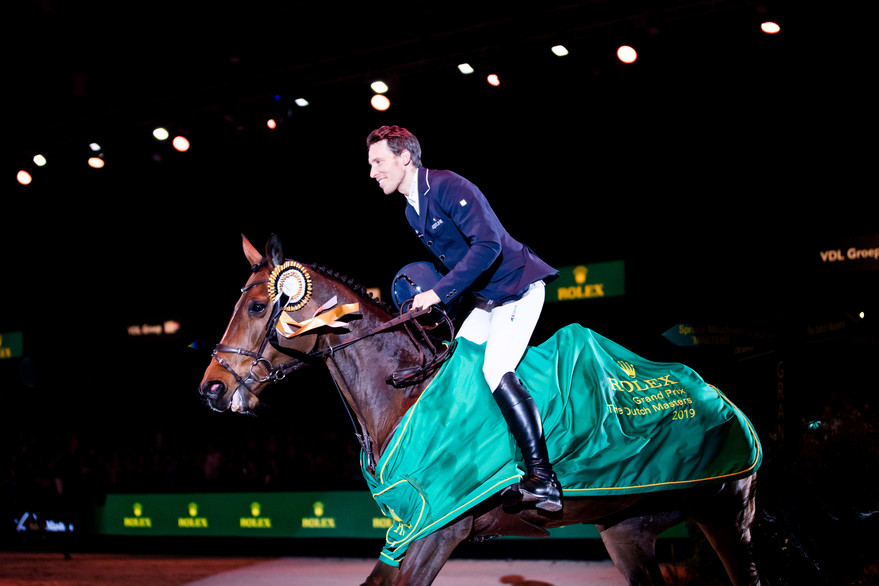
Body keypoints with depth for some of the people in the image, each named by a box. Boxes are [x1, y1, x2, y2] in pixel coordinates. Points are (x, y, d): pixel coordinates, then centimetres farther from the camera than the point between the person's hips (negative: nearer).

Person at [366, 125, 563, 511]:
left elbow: (487, 245, -29)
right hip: (485, 299, 10)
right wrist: (428, 301, 6)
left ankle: (543, 478, -26)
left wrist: (440, 293, -29)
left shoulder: (448, 187, -19)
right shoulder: (412, 212, 11)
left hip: (517, 288, -10)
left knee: (496, 371, -25)